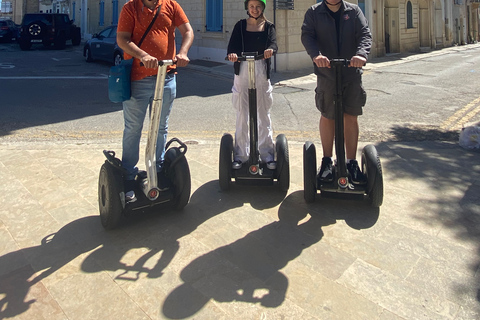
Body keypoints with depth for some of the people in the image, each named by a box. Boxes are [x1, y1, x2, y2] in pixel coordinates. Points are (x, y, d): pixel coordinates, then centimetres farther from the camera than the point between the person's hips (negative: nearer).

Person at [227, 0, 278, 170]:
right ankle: (240, 154, 9)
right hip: (242, 72, 0)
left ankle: (267, 153, 10)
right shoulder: (240, 25, 9)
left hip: (262, 72, 0)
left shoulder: (269, 26, 10)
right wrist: (232, 54, -29)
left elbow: (274, 43, -8)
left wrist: (270, 50, -33)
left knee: (264, 113, 3)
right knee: (242, 114, 2)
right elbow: (232, 45, -5)